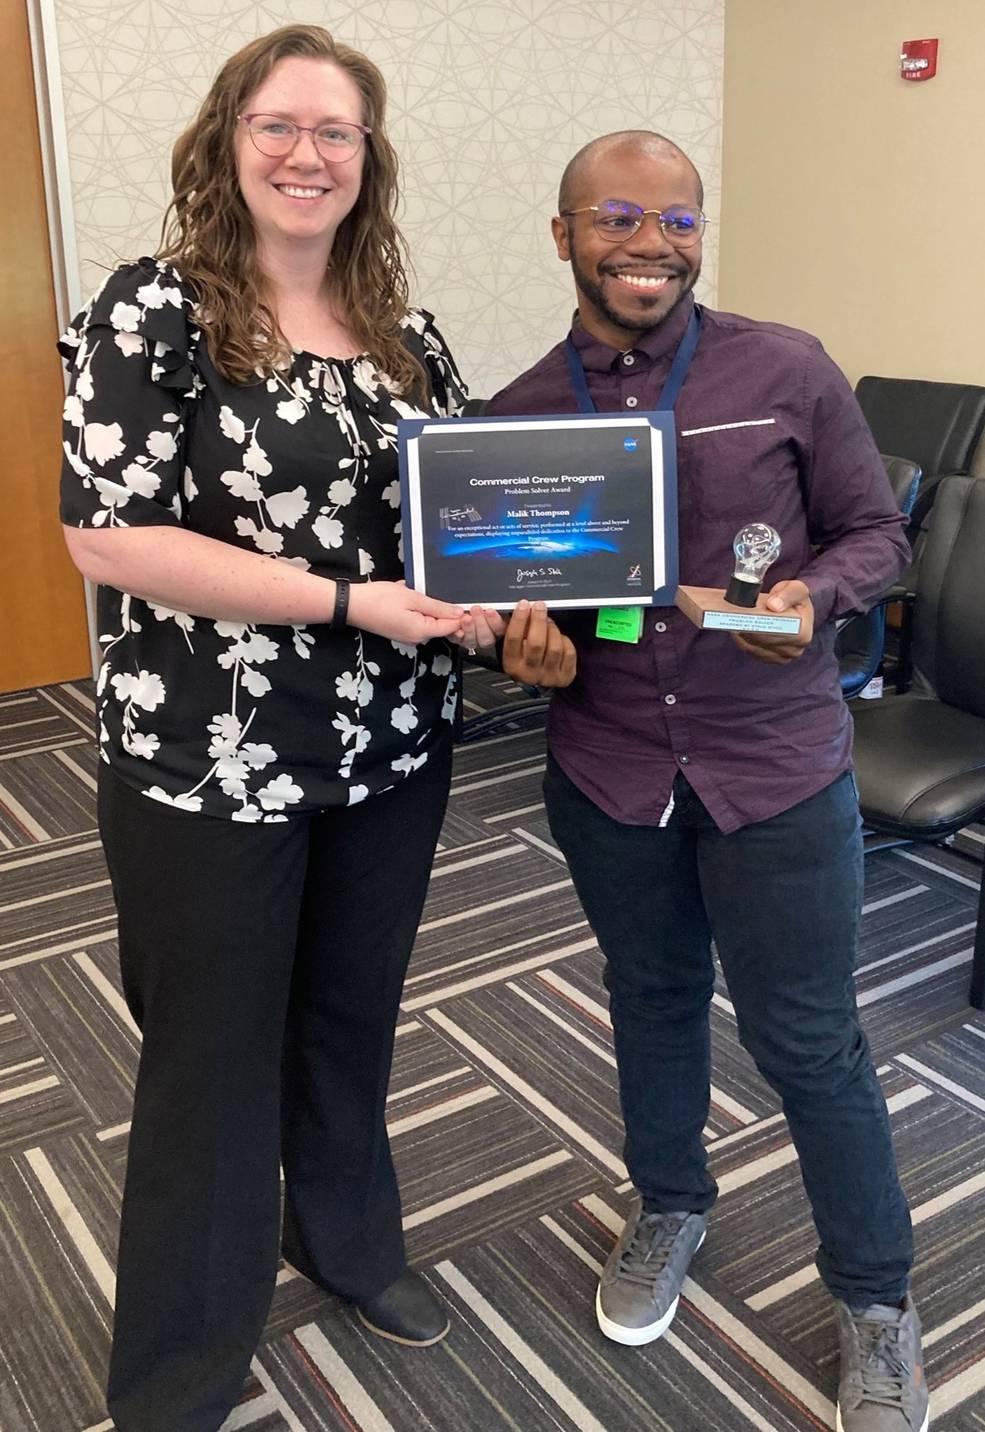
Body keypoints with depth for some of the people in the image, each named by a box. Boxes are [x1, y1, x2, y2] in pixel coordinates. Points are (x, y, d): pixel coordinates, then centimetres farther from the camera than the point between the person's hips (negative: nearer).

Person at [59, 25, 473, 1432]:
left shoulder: (408, 338, 7)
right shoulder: (152, 312, -11)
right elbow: (108, 538, -19)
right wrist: (348, 602, -22)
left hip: (391, 761, 5)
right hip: (210, 772, -5)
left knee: (352, 1024, 22)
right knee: (215, 1059, 9)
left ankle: (347, 1239, 49)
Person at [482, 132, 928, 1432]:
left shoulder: (788, 371, -9)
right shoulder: (517, 414, 0)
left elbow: (874, 530, -1)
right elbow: (509, 592, 9)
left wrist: (814, 597, -22)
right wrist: (536, 650, -13)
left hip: (778, 769, -2)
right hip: (607, 773, 3)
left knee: (808, 1042, 8)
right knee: (652, 1001, 22)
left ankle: (876, 1292, 33)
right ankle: (670, 1205, 49)